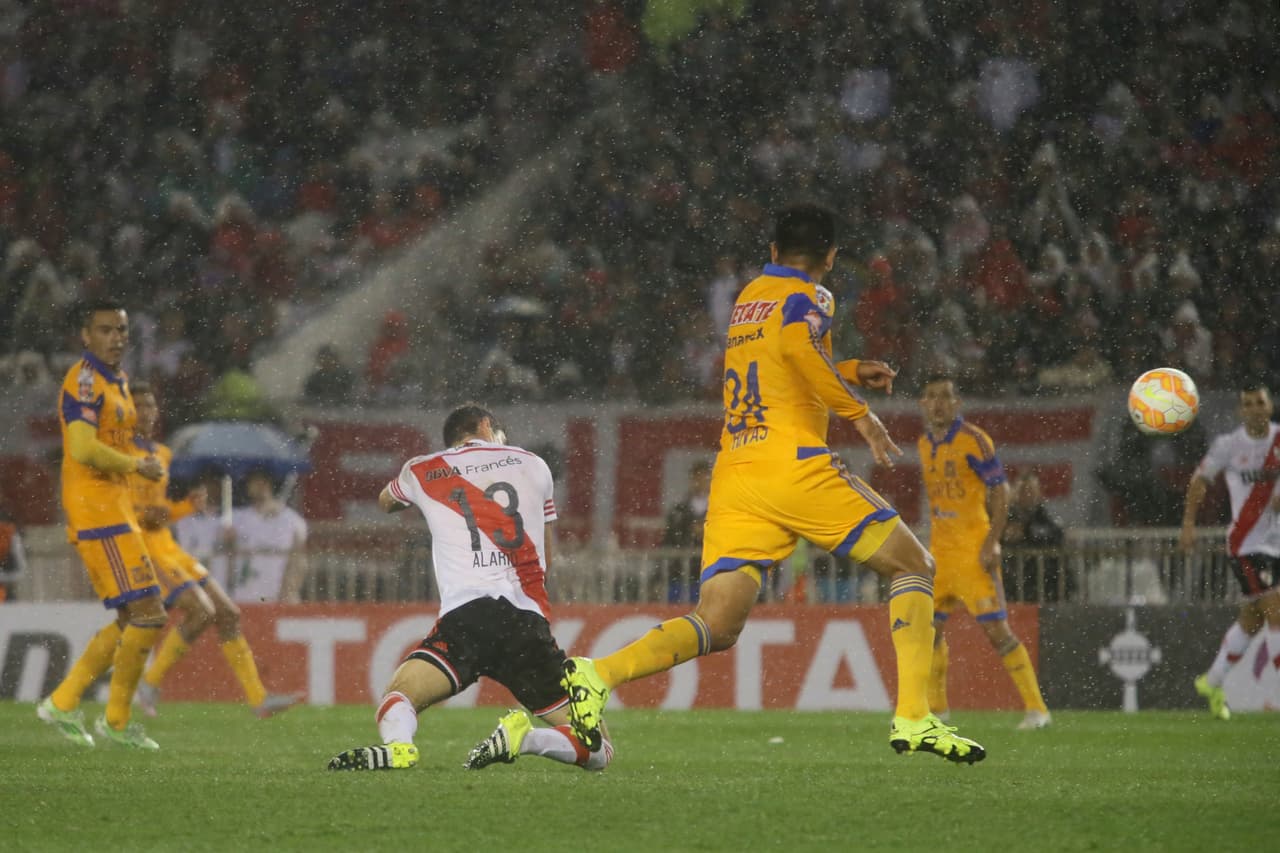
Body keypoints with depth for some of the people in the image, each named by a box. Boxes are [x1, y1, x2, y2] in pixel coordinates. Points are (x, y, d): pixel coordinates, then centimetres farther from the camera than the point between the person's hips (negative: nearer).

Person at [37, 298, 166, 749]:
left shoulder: (117, 382, 18)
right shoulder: (85, 380, -13)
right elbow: (84, 448, -24)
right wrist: (138, 466, -13)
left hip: (115, 507, 10)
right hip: (95, 510, -10)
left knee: (133, 619, 12)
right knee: (149, 613, -12)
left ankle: (63, 702, 15)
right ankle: (117, 720, -3)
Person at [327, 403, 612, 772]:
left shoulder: (421, 471, 17)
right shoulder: (533, 465, 19)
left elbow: (386, 502, 43)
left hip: (465, 614, -1)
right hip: (529, 623, 1)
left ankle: (398, 746, -37)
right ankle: (523, 737, -27)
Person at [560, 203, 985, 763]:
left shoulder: (748, 297, 25)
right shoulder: (807, 297, 3)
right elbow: (796, 342, -20)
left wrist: (850, 373, 46)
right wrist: (859, 412, -13)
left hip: (732, 478, 6)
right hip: (792, 465, -6)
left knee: (716, 627, -1)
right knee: (913, 567, 7)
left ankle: (598, 674, -26)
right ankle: (913, 718, -8)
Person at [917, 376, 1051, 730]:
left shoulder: (973, 440, -11)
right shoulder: (925, 444, 12)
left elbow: (1000, 489, -12)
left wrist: (992, 542, -19)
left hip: (973, 551, -7)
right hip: (940, 551, 7)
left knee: (996, 627, -12)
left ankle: (1036, 707, -9)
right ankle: (934, 706, 23)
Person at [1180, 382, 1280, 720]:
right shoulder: (1228, 445, -7)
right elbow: (1200, 479, 7)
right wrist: (1188, 523, 3)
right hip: (1247, 543, -5)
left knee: (1251, 620, 16)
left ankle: (1212, 683, 34)